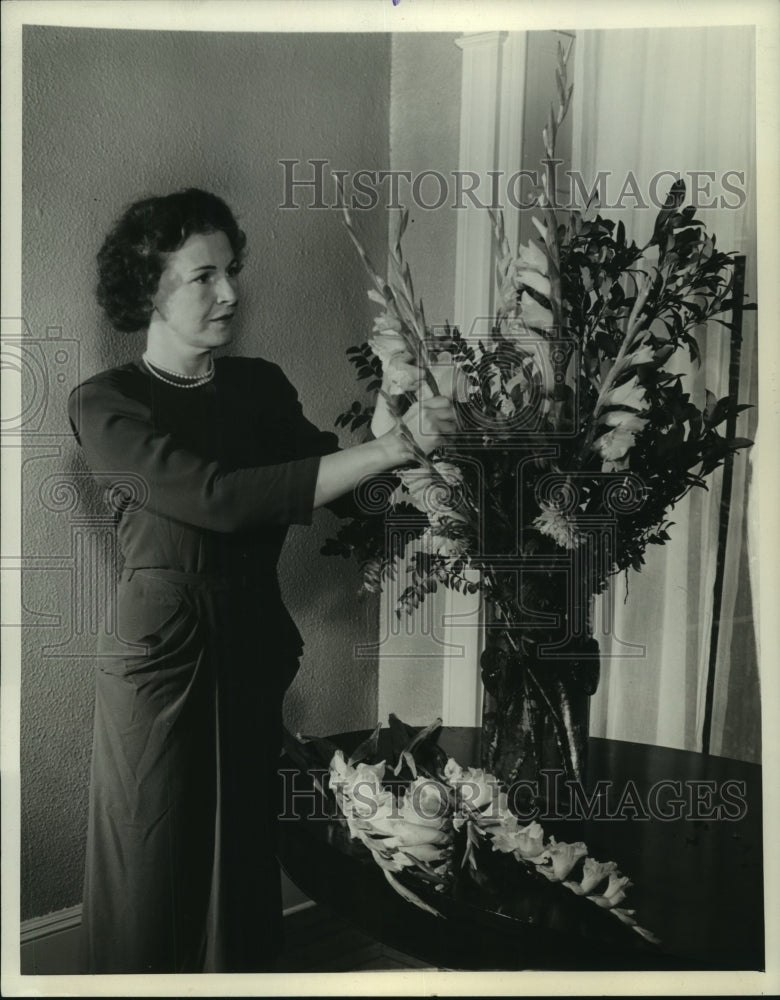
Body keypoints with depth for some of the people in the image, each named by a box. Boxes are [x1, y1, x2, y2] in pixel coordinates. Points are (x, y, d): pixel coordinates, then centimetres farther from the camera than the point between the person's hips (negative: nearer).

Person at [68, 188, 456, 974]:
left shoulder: (261, 387, 6)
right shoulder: (104, 405, -9)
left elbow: (329, 485, 0)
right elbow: (218, 498, -23)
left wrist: (406, 436, -20)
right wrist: (388, 448, -26)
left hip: (253, 647, 4)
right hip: (160, 652, -4)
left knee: (242, 848, 15)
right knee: (153, 864, 8)